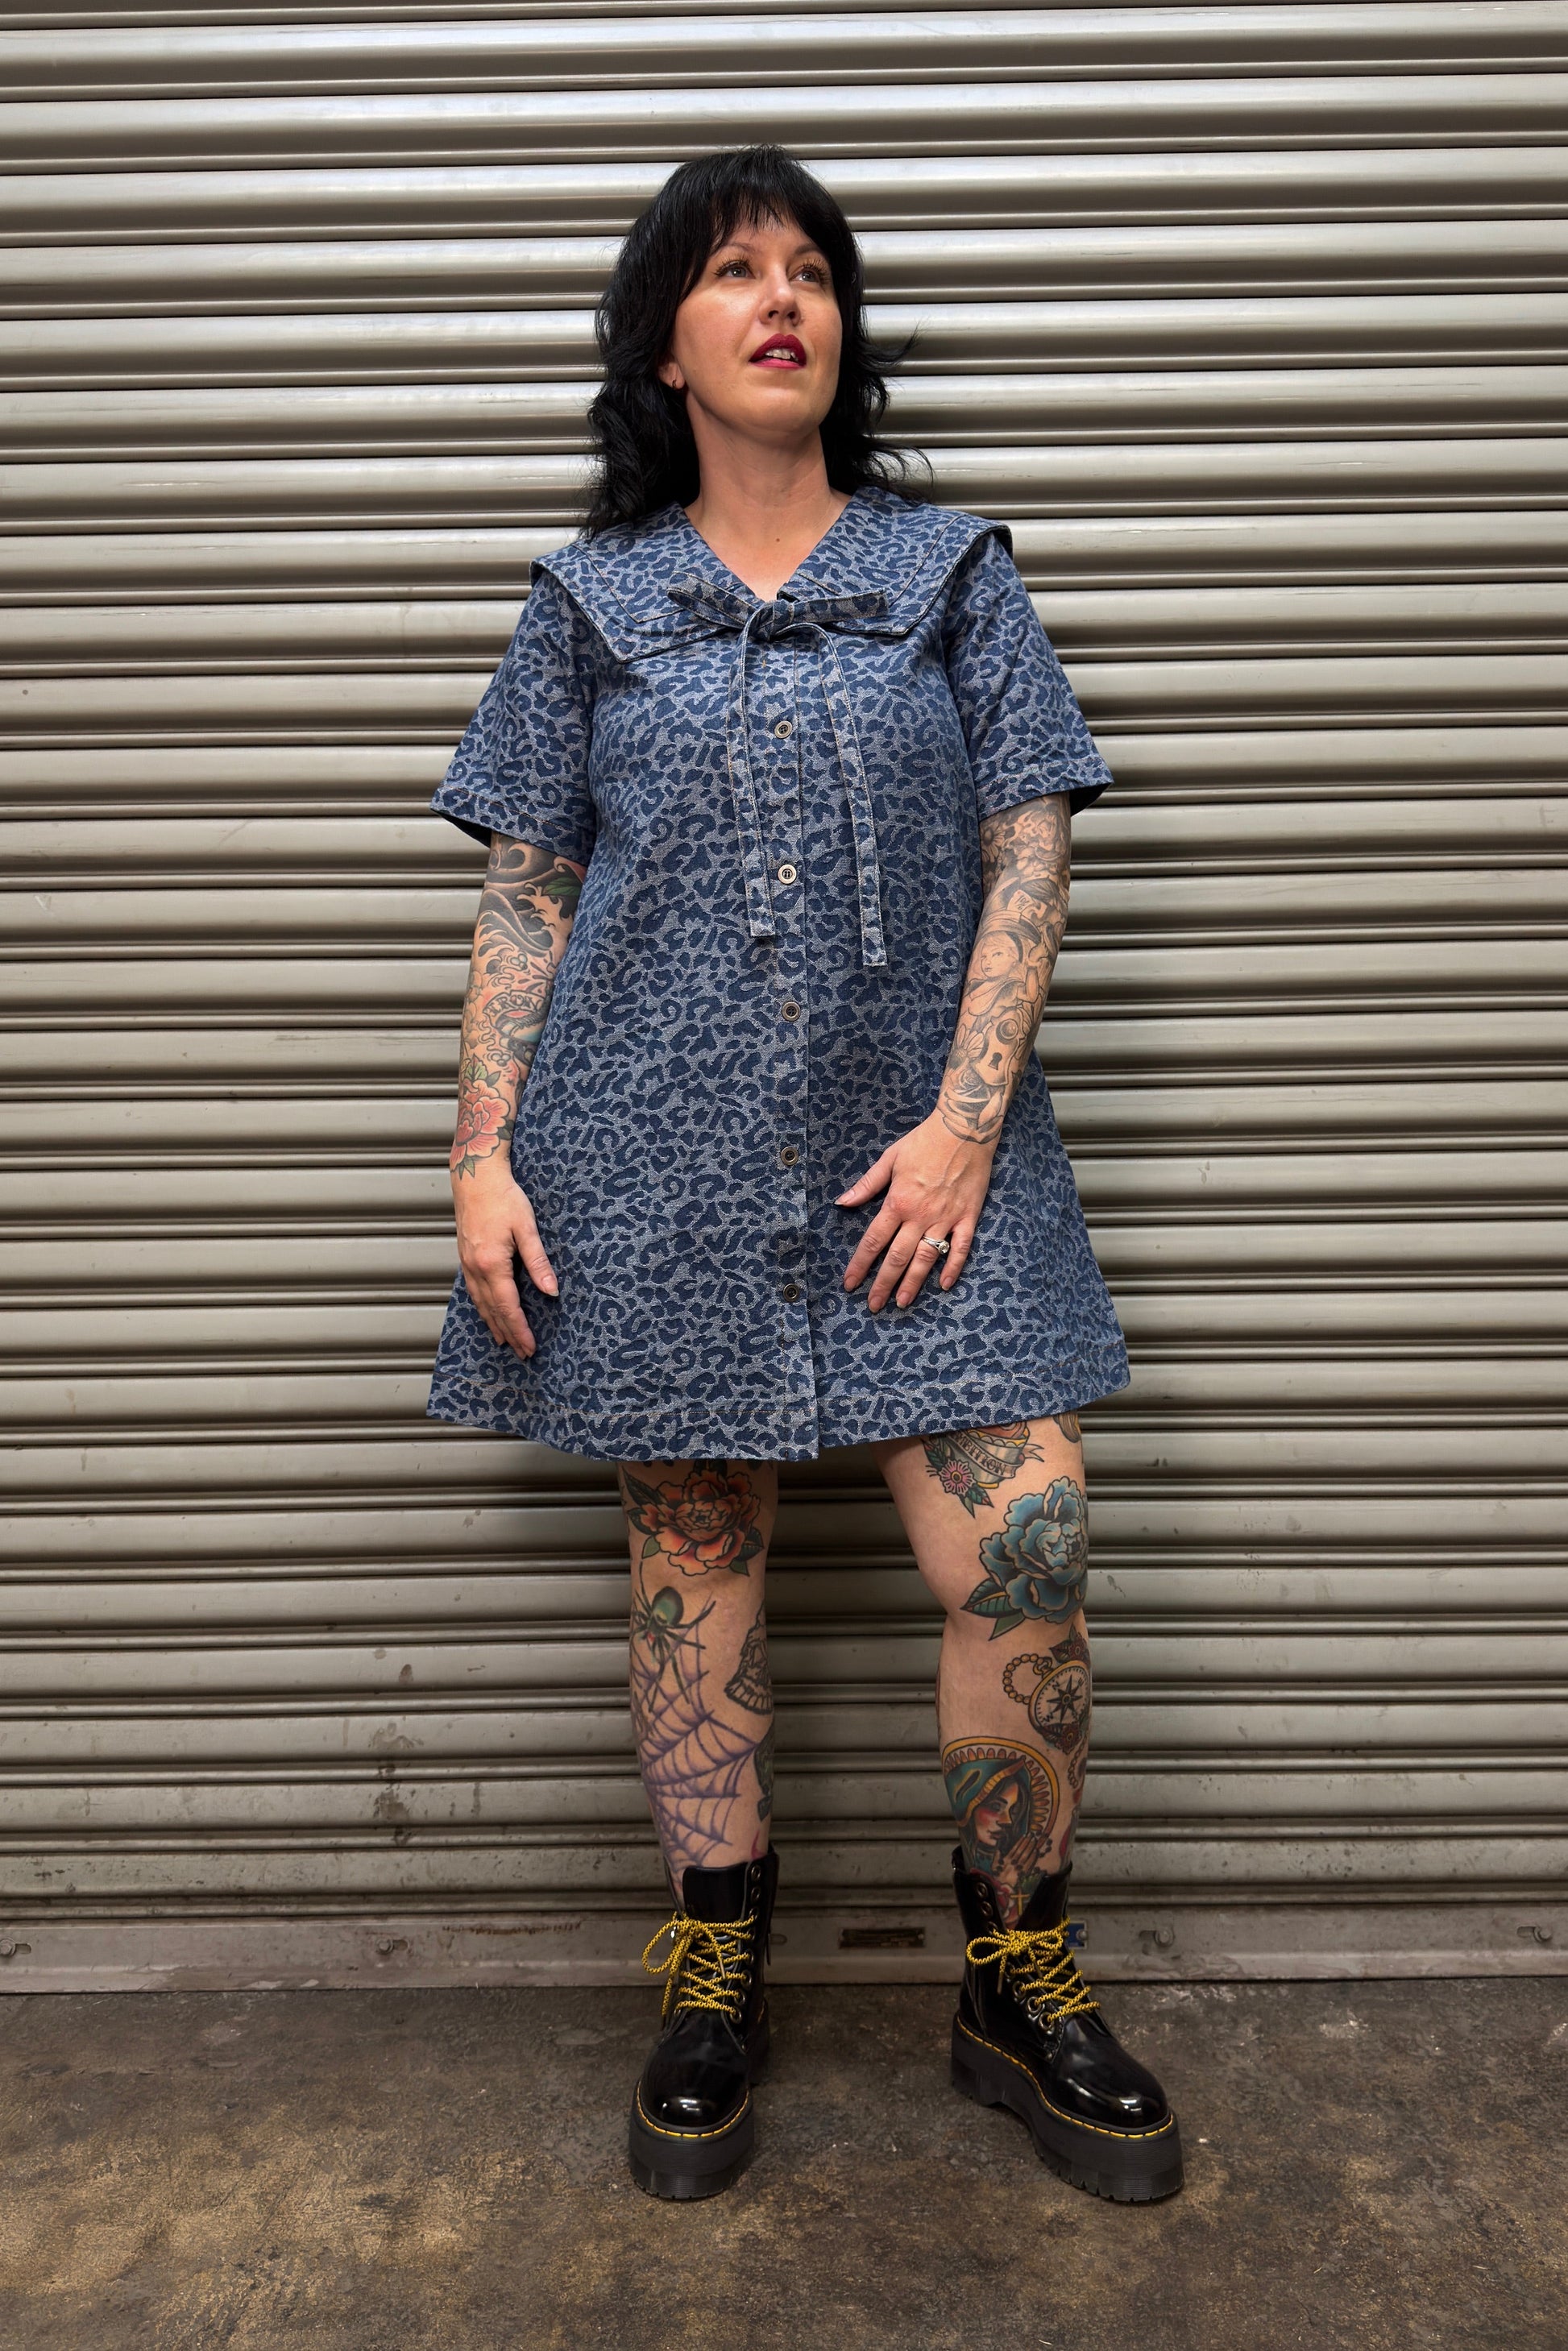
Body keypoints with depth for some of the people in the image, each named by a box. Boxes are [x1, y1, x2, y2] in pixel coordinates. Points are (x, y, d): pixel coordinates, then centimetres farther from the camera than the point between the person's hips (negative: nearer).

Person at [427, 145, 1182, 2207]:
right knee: (692, 1552, 7)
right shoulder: (589, 602, 10)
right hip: (656, 1163, 1)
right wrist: (485, 1152, -3)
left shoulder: (953, 571, 9)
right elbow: (522, 899, 8)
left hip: (914, 1154, 0)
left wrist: (962, 1125, -9)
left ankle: (1021, 1986, 16)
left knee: (1023, 1550, -7)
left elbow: (1029, 859, 2)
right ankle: (715, 1976, 27)